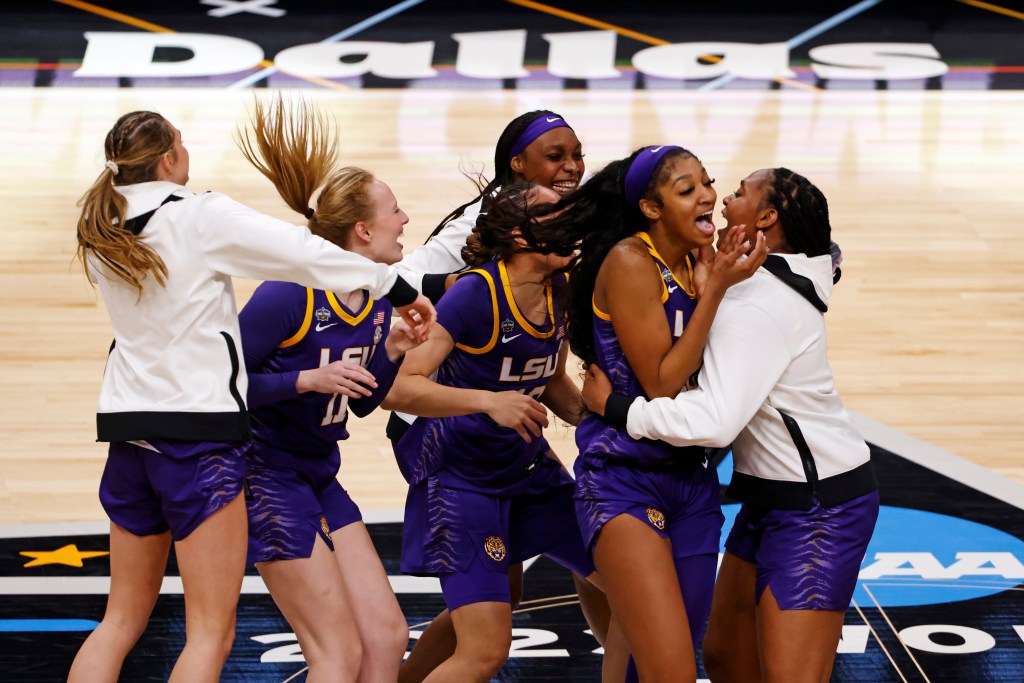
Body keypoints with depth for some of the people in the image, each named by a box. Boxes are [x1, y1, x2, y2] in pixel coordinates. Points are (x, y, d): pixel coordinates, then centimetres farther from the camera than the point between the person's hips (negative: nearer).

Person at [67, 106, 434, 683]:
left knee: (123, 618, 16)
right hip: (201, 430, -7)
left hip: (129, 428, 7)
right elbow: (308, 254, -13)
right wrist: (400, 289, -3)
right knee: (211, 634, -4)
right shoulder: (202, 217, -12)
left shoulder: (102, 235, 6)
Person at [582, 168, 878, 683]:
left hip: (819, 507, -10)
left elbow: (714, 420, -34)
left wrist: (615, 407, -22)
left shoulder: (759, 308, -24)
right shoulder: (770, 285, 7)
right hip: (772, 497, 10)